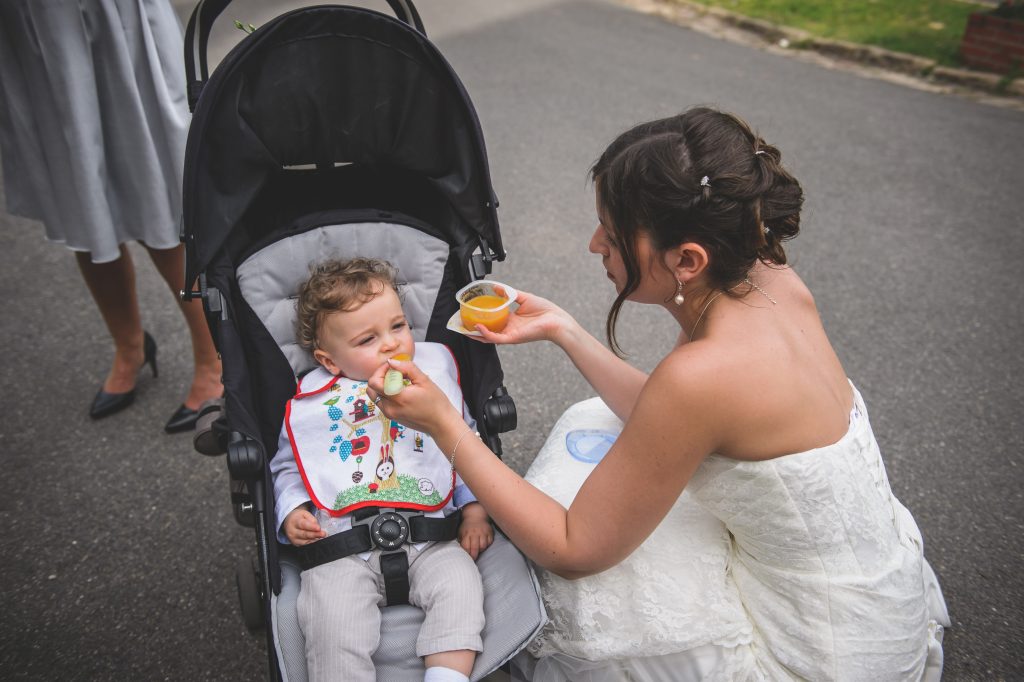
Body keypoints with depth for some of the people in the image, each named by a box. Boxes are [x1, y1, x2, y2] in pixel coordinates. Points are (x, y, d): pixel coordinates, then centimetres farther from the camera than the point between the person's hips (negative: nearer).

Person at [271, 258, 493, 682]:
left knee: (460, 583, -23)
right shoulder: (311, 404, 8)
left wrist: (475, 508, 6)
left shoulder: (434, 374, 11)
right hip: (343, 542, 0)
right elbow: (287, 468, 18)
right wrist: (292, 512, 0)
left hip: (429, 534, 1)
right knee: (332, 615, -23)